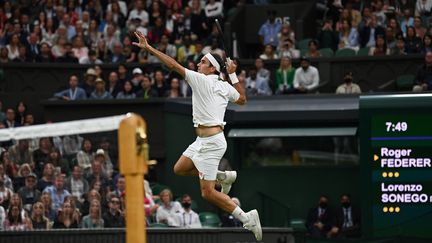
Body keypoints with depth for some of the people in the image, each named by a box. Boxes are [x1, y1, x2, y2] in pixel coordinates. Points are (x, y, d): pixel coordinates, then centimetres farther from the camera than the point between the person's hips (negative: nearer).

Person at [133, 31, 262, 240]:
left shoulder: (201, 80, -12)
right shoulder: (225, 86, 9)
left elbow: (173, 65, -13)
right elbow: (242, 99, 28)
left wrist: (148, 48, -10)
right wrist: (233, 75, 26)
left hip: (211, 142, -9)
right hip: (203, 141, 9)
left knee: (208, 193, -7)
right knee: (179, 169, 21)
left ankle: (246, 218, -8)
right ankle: (224, 176, 22)